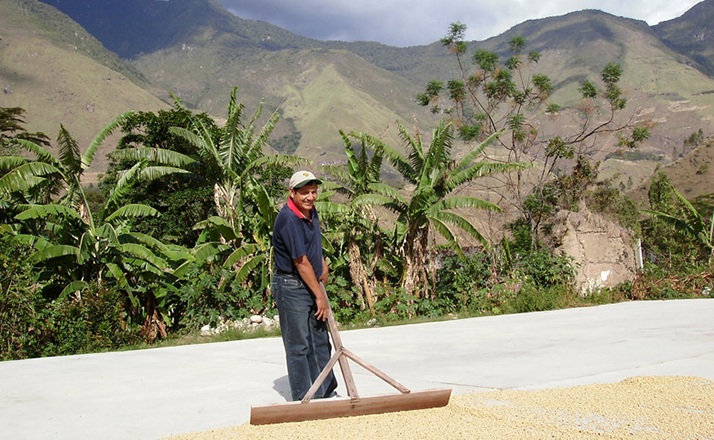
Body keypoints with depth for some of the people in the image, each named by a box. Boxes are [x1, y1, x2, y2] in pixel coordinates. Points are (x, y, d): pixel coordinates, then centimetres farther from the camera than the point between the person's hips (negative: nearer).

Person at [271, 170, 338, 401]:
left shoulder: (311, 211, 5)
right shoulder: (288, 219, -23)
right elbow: (301, 263, -21)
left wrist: (322, 264, 14)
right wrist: (320, 296, -16)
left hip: (310, 283, 9)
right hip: (290, 286, -9)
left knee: (321, 342, 15)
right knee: (299, 346, -1)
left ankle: (326, 391, 27)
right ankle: (303, 399, 9)